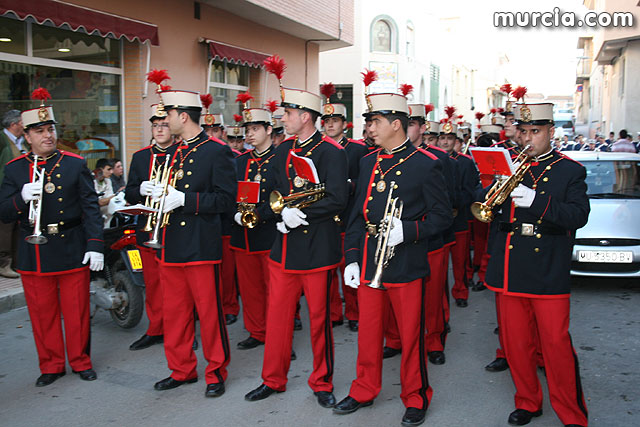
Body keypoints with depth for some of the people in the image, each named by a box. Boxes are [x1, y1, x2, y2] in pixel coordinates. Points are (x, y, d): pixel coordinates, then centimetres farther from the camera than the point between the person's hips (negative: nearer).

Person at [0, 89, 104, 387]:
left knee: (77, 312, 6)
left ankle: (81, 361, 23)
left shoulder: (75, 164, 3)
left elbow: (90, 208, -1)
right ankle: (51, 365, 25)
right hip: (33, 256, 2)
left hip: (72, 251, -1)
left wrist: (95, 245, -10)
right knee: (42, 314, 9)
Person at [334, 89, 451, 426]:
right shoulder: (368, 162, 9)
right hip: (368, 265, 5)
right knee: (368, 333, 15)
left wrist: (408, 230, -22)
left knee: (411, 336, 8)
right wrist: (352, 258, 6)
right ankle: (364, 390, 34)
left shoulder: (426, 165, -8)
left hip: (407, 267, -5)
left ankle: (415, 398, 27)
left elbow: (441, 216, -6)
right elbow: (358, 214, 11)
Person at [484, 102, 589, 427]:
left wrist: (536, 201, -24)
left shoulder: (570, 170, 5)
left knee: (556, 345, -3)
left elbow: (579, 215, -10)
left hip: (549, 272, -3)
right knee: (515, 343, 9)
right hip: (510, 271, 3)